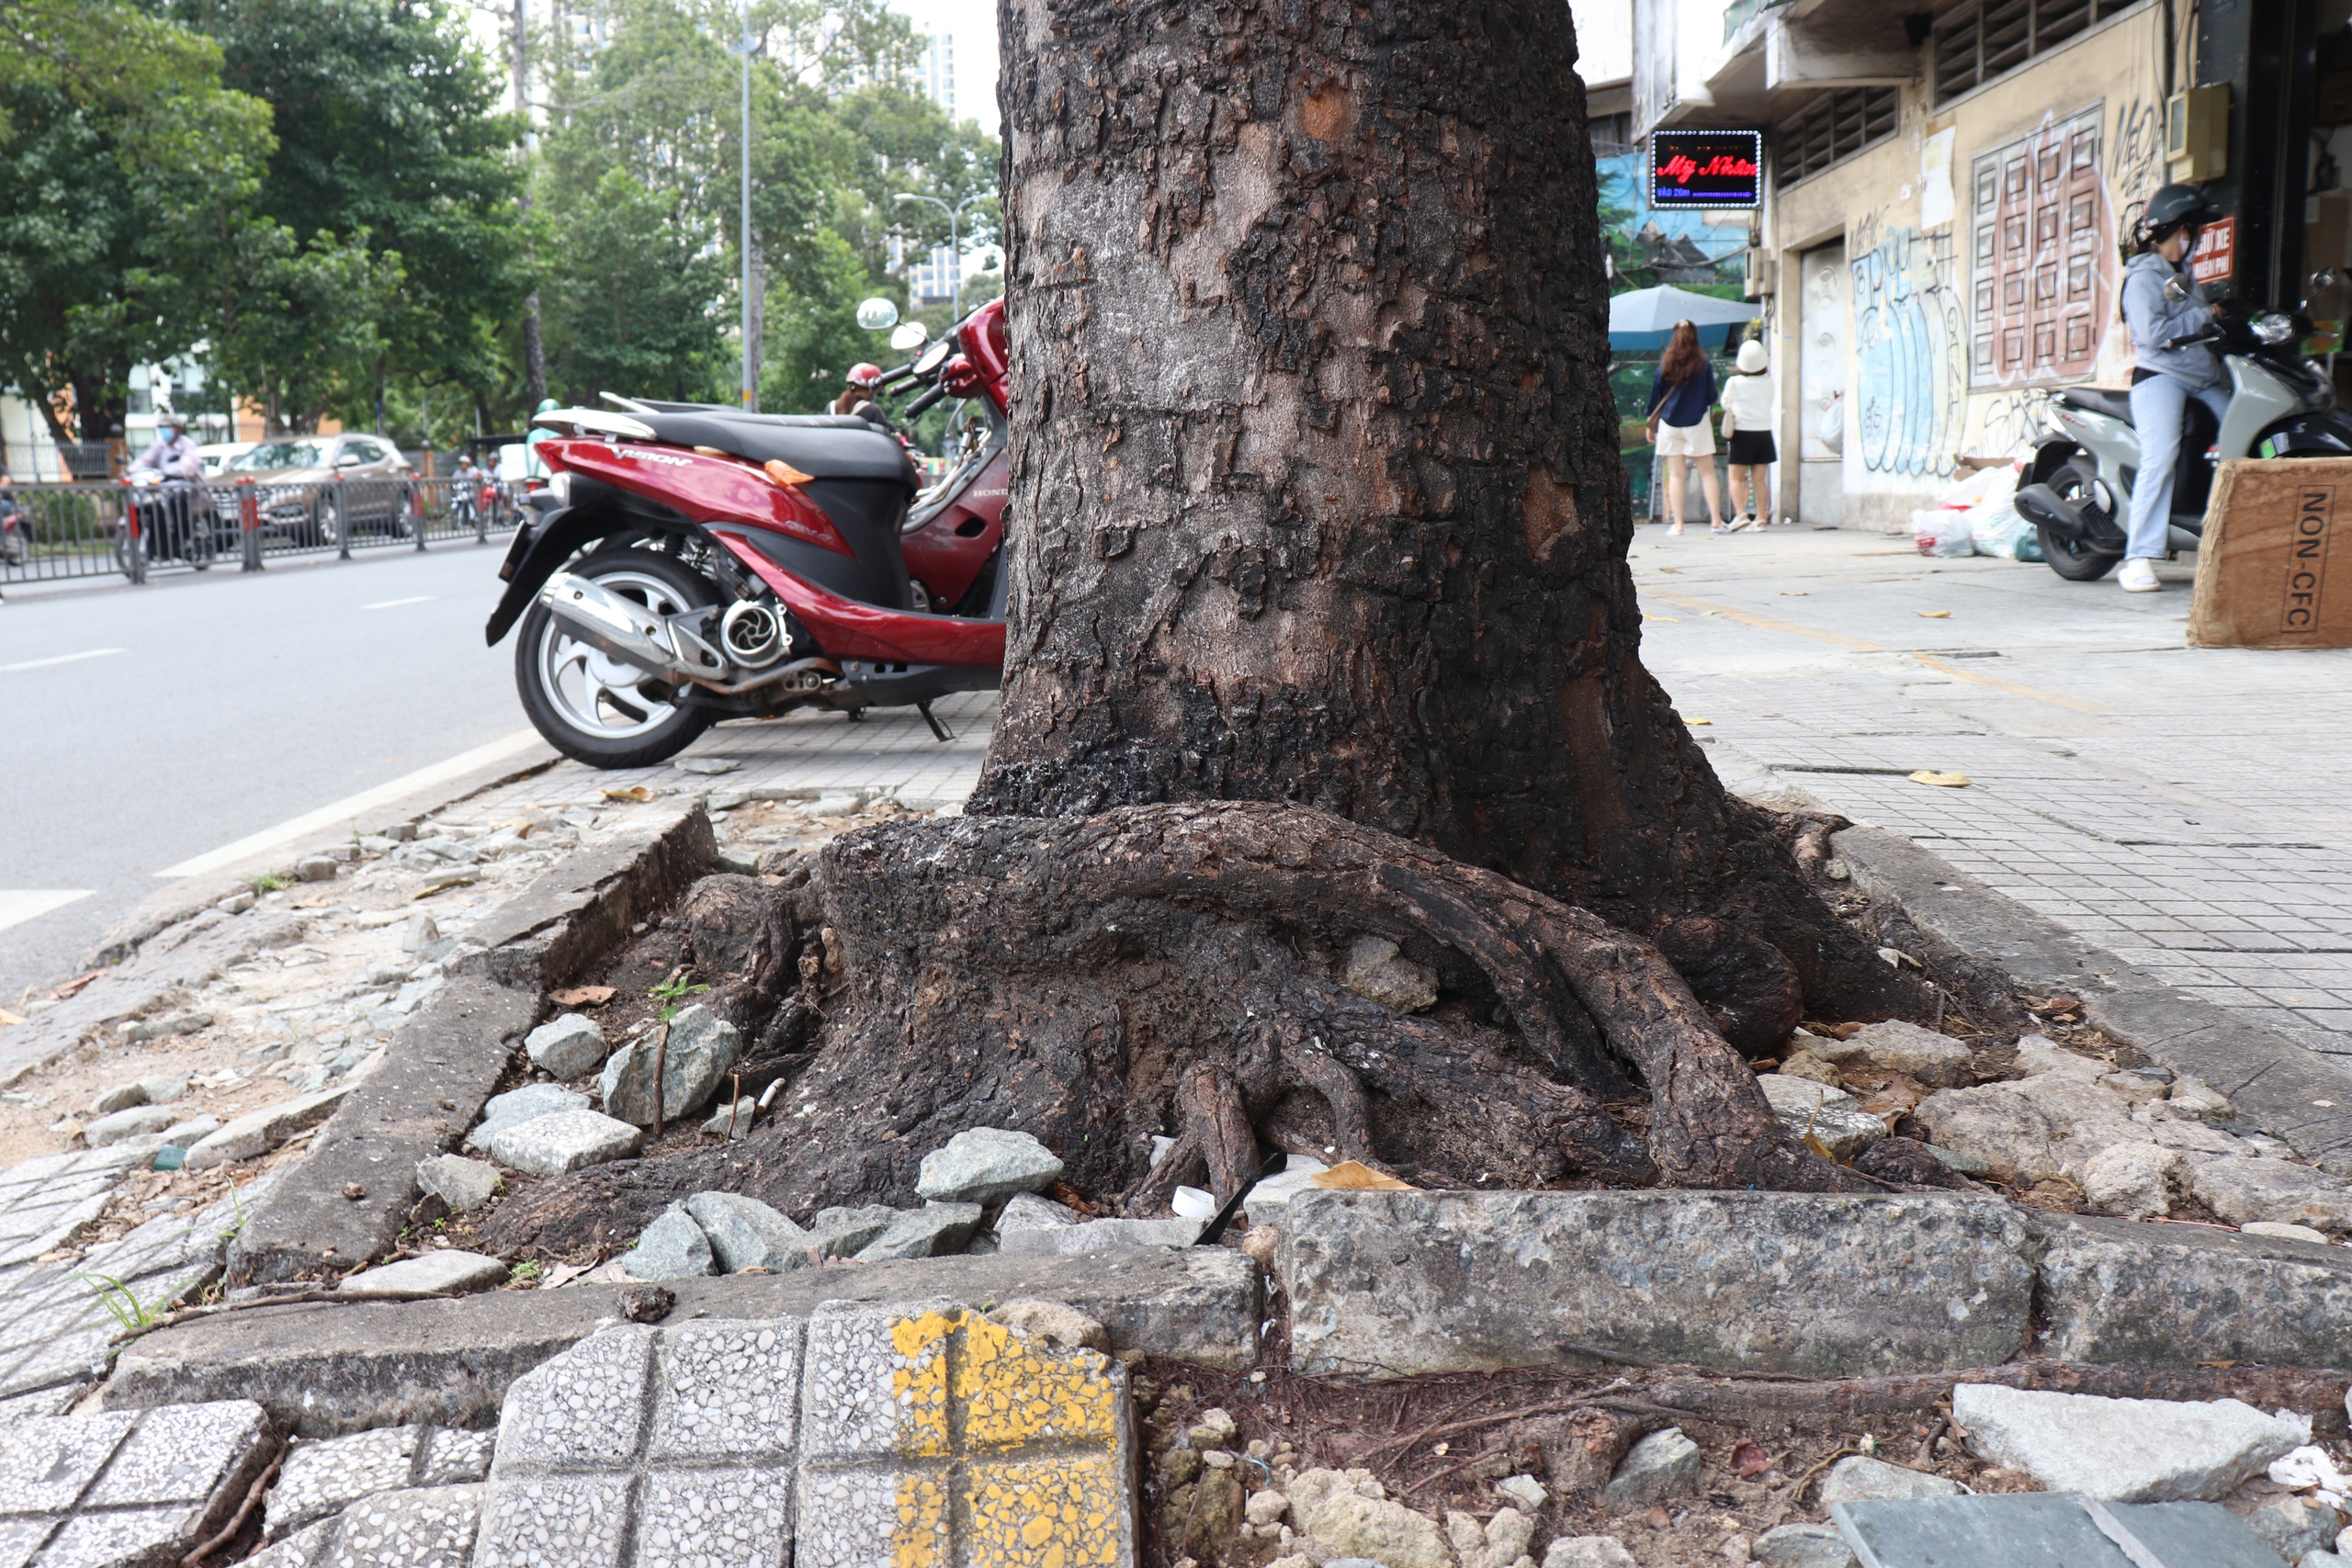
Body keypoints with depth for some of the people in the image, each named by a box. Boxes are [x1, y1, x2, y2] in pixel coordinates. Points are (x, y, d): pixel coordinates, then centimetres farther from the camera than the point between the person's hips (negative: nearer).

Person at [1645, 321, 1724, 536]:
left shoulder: (1665, 365, 0)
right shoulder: (1703, 364, -4)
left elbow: (1655, 397, 5)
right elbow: (1711, 397, 1)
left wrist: (1651, 425, 16)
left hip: (1670, 424, 1)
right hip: (1697, 423, -1)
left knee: (1676, 475, 3)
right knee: (1707, 472, 4)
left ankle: (1678, 524, 0)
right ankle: (1716, 521, 0)